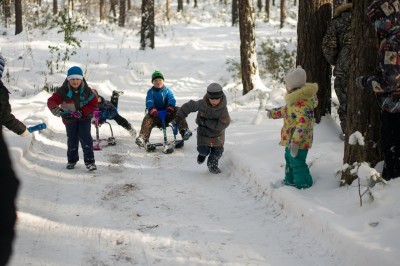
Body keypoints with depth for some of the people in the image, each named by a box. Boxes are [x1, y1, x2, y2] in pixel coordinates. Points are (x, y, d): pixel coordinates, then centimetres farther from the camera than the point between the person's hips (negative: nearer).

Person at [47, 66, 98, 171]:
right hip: (70, 119, 1)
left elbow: (93, 103, -6)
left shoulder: (86, 91, -12)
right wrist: (55, 108, -45)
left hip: (84, 117, -1)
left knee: (86, 138, -12)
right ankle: (72, 160, 31)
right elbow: (52, 100, -21)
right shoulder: (63, 91, -16)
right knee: (72, 140, 10)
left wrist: (82, 112, -20)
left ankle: (89, 161, -5)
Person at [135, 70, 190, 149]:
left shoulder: (167, 91, 12)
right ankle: (143, 138, -44)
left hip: (167, 114, 1)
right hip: (155, 115, -1)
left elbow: (171, 99, -6)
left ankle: (184, 131, -33)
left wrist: (170, 106, -30)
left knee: (178, 110, -25)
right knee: (147, 118, -32)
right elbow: (149, 101, -10)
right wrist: (152, 109, -33)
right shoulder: (150, 91, 8)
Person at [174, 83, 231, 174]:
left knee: (218, 150, 0)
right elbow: (189, 106, -8)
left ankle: (212, 165, 32)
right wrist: (179, 116, -5)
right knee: (203, 150, -10)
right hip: (203, 130, 0)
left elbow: (222, 125, -34)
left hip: (217, 132, 0)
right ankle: (203, 153, 30)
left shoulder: (223, 108, -28)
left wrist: (206, 122, -34)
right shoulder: (201, 104, -24)